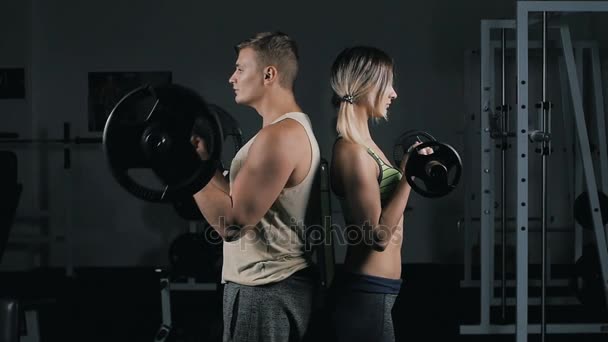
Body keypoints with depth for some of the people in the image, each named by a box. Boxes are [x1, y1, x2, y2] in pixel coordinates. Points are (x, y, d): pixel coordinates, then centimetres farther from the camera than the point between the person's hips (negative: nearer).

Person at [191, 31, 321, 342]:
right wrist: (205, 161, 17)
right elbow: (243, 201, 18)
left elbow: (231, 222, -24)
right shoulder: (294, 128, 14)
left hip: (265, 290, -11)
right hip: (275, 284, 11)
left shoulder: (280, 135, -20)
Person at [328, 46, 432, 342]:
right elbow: (379, 236, -22)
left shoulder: (363, 143, 12)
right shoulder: (352, 151, -18)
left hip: (370, 291, 10)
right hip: (367, 294, -10)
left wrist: (406, 170, 19)